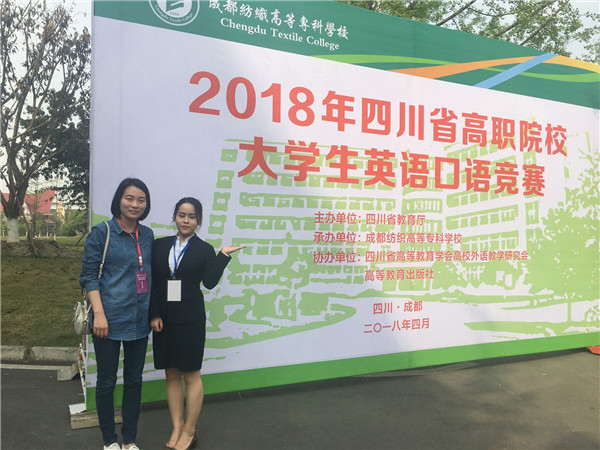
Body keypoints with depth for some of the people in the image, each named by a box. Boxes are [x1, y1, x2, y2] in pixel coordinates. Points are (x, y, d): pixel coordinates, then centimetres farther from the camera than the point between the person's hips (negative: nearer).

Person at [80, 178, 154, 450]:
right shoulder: (101, 233, -6)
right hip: (110, 320, -4)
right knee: (106, 381, 8)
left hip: (139, 321, 4)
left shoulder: (147, 235, 6)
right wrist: (99, 313, -15)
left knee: (134, 380, 13)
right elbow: (89, 275, -8)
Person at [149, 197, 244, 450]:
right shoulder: (160, 245, 6)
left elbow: (209, 282, -14)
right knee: (171, 374, 11)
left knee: (191, 374, 5)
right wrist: (154, 314, -5)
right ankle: (177, 428, 25)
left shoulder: (204, 250, -1)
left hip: (190, 320, -3)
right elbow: (152, 283, 3)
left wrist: (223, 256, -19)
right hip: (164, 319, 3)